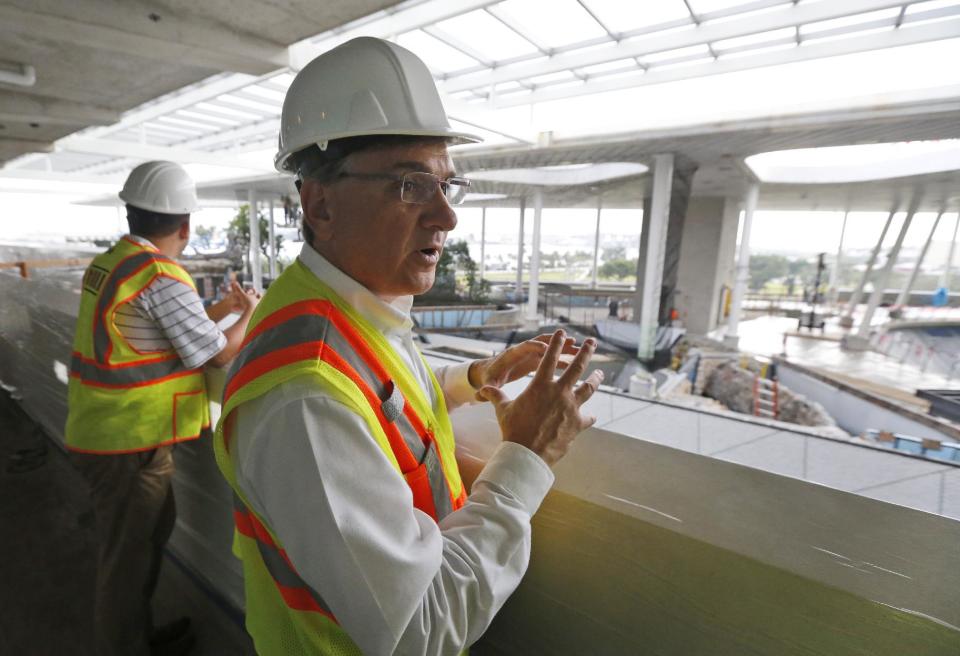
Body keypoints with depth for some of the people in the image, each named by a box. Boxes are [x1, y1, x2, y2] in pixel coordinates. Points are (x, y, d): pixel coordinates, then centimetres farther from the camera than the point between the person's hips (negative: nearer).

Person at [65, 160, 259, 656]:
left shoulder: (109, 262, 6)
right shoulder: (161, 275, -21)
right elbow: (218, 352, -15)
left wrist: (220, 308, 18)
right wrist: (250, 315, 1)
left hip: (105, 429, 9)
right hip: (130, 442, -9)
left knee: (148, 535, 24)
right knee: (130, 555, 9)